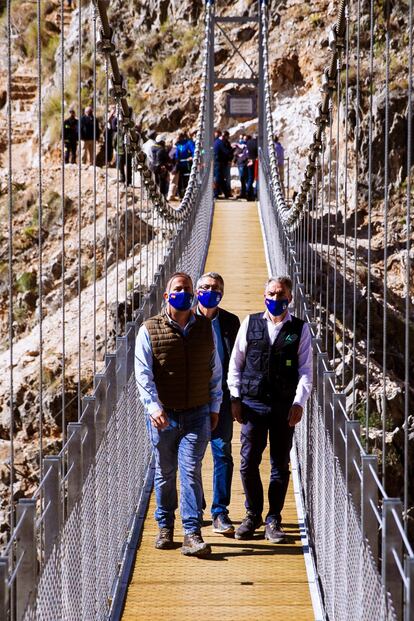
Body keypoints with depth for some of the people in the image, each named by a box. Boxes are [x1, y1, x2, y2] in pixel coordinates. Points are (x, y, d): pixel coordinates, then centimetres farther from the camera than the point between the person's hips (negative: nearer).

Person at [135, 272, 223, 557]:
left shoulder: (206, 328, 7)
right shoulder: (150, 330, -1)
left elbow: (215, 371, 14)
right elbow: (143, 373, -7)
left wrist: (215, 406, 12)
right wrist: (153, 406, -19)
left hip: (197, 414, 0)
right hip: (163, 414, 0)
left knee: (191, 471, -8)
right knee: (165, 472, 10)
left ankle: (192, 535, -10)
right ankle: (165, 527, 26)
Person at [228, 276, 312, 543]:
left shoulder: (300, 329, 5)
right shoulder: (250, 324, 7)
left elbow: (305, 370, 2)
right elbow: (236, 363, 10)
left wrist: (299, 403, -8)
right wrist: (235, 398, 3)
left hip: (284, 407, 0)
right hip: (253, 404, 1)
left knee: (281, 465, 4)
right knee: (248, 462, 0)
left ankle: (273, 520, 13)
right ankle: (253, 516, 15)